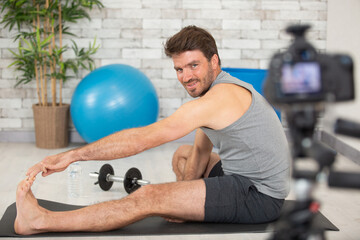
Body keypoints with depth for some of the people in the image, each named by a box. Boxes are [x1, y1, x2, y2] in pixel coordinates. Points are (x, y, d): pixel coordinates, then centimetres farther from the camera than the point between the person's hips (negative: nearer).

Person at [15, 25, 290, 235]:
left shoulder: (219, 98, -22)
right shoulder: (224, 88, 11)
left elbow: (141, 139, -25)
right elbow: (201, 150, 16)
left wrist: (71, 155, -22)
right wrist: (183, 192, 1)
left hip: (259, 196, -10)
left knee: (148, 198, -18)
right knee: (182, 155, 28)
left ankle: (39, 221, -12)